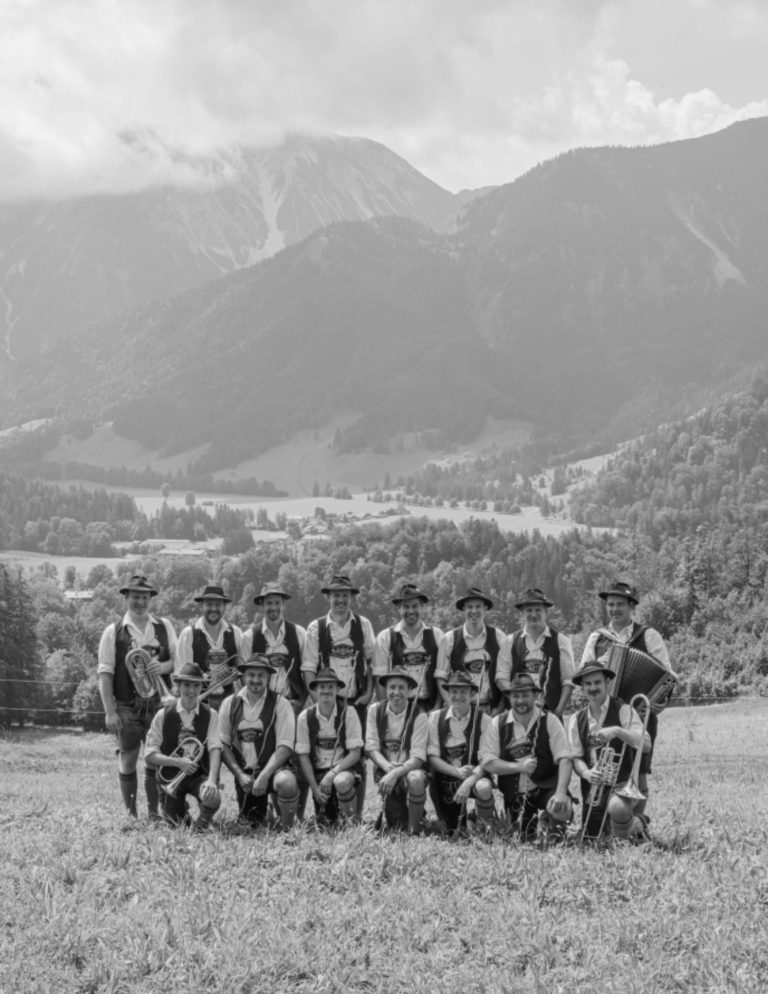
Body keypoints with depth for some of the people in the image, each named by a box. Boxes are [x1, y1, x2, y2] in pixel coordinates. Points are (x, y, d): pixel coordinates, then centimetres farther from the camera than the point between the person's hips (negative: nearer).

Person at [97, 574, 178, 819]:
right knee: (128, 760, 3)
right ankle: (130, 814, 11)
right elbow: (105, 673, -2)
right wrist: (110, 712, -8)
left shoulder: (164, 626, 8)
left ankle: (154, 812, 12)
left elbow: (178, 659, 13)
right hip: (126, 707, -2)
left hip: (159, 704, 2)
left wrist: (163, 666, -10)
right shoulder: (113, 631, 0)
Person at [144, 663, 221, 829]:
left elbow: (215, 749, -13)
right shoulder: (164, 715, -4)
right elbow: (149, 755, -5)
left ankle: (201, 827, 4)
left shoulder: (210, 715, -3)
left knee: (213, 799, -31)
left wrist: (212, 779, -30)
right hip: (171, 777, 1)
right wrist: (178, 762, -19)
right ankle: (182, 809, 37)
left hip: (199, 775, -1)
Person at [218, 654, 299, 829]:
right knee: (251, 823, 3)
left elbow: (285, 747, -13)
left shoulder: (279, 704, -7)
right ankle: (262, 806, 40)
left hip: (272, 769, -3)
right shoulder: (230, 704, 1)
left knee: (286, 782, -36)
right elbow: (223, 744, 3)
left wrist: (264, 776, -22)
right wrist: (240, 775, -8)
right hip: (244, 774, 3)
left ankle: (286, 827, -8)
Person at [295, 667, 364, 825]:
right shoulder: (305, 717, -4)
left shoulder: (348, 713, -7)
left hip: (344, 769, -2)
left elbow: (355, 753, -9)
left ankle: (349, 821, -9)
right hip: (318, 773, 2)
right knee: (325, 823, -8)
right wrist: (315, 788, -9)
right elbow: (303, 756, -1)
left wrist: (333, 772, -22)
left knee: (341, 781, -37)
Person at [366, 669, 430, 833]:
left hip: (409, 769, -2)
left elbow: (418, 757, -15)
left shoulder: (418, 716, -8)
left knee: (416, 779, -38)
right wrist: (387, 766, -22)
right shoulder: (375, 710, 0)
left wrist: (396, 773, -31)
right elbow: (371, 747, -3)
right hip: (385, 770, 2)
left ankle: (415, 829, -15)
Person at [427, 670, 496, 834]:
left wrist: (469, 781, -30)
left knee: (484, 788, -36)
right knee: (453, 832, 1)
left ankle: (487, 829, -6)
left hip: (474, 777, -2)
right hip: (444, 780, 2)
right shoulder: (436, 718, -3)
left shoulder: (483, 720, -9)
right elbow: (432, 756, -6)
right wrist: (457, 771, -21)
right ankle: (462, 819, 39)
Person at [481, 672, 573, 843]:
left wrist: (561, 793, -25)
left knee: (563, 809, -31)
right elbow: (487, 763, -6)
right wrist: (519, 766, -18)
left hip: (546, 788, -2)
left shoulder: (549, 720, -5)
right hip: (514, 795, 2)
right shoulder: (498, 723, -1)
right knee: (525, 841, -1)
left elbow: (564, 759, -12)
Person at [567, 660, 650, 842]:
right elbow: (576, 757, 4)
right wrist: (586, 773, -18)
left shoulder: (623, 711, -4)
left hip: (623, 785, -4)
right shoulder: (577, 719, 7)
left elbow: (646, 744, -15)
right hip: (593, 788, 5)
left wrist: (617, 731, -29)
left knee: (616, 807, -38)